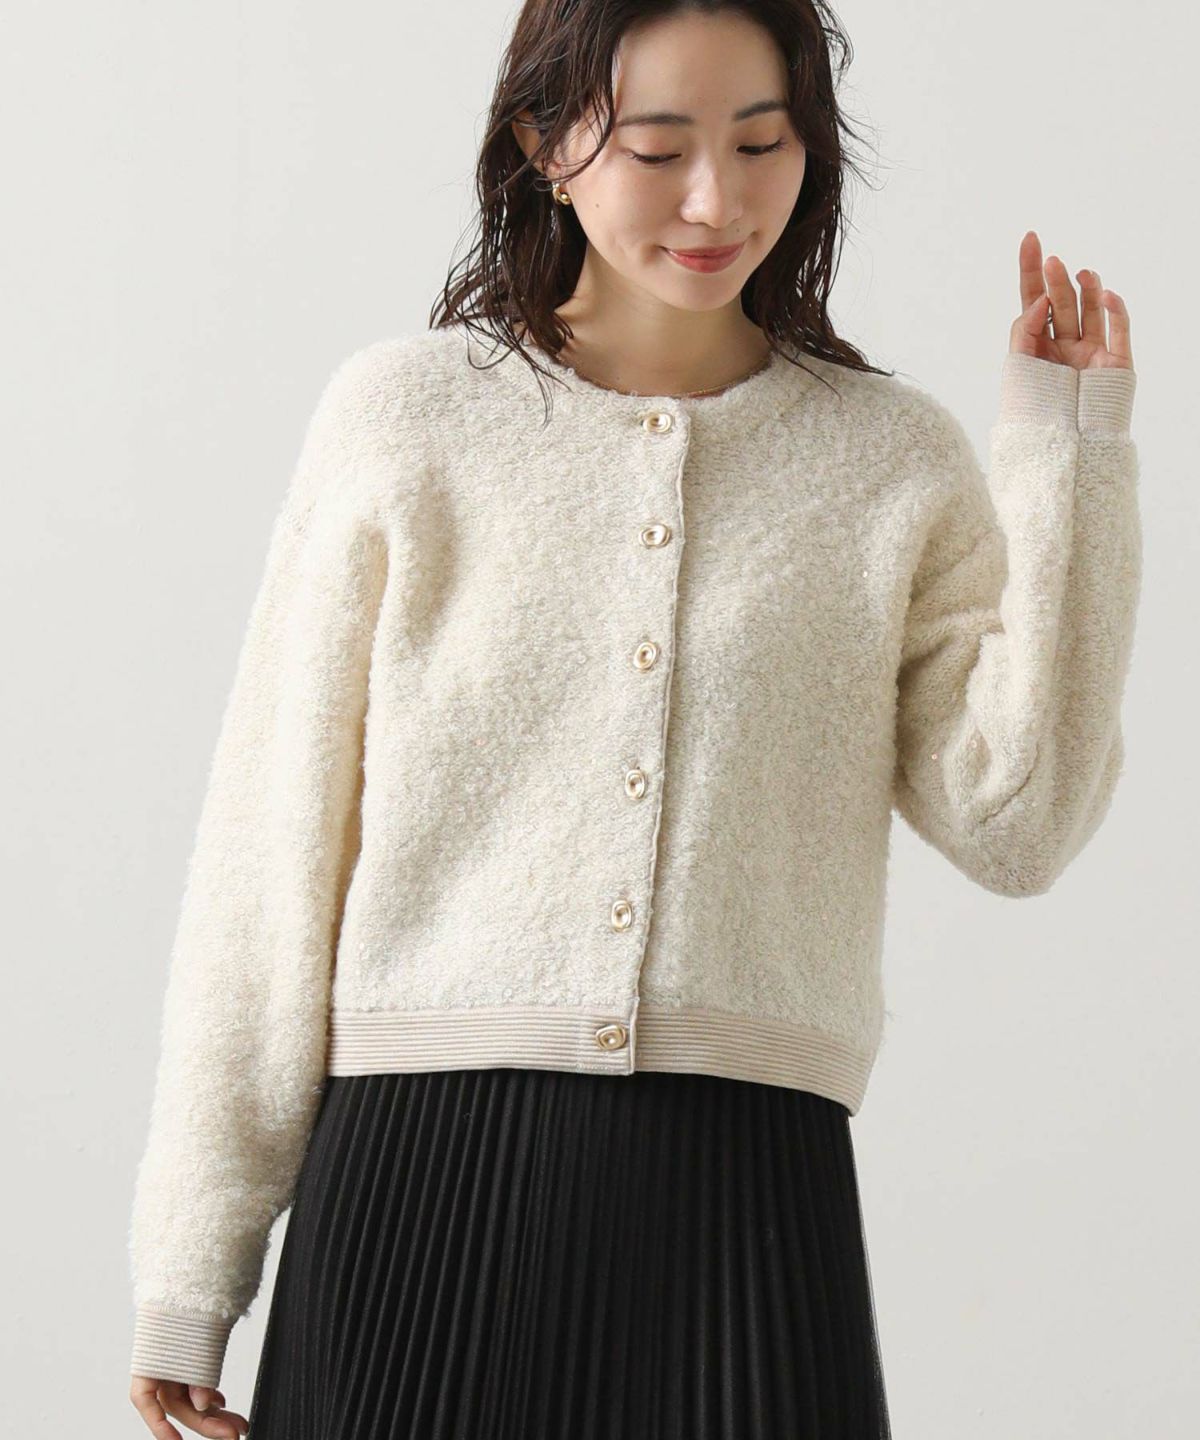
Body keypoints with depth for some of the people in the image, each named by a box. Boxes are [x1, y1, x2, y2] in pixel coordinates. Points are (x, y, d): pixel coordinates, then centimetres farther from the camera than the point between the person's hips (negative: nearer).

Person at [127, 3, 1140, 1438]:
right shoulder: (402, 416, 5)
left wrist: (1069, 461, -3)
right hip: (425, 1172, 0)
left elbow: (1015, 826, -1)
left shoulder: (895, 461, 9)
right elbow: (273, 846, 5)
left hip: (747, 1195, 1)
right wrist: (194, 1263, 3)